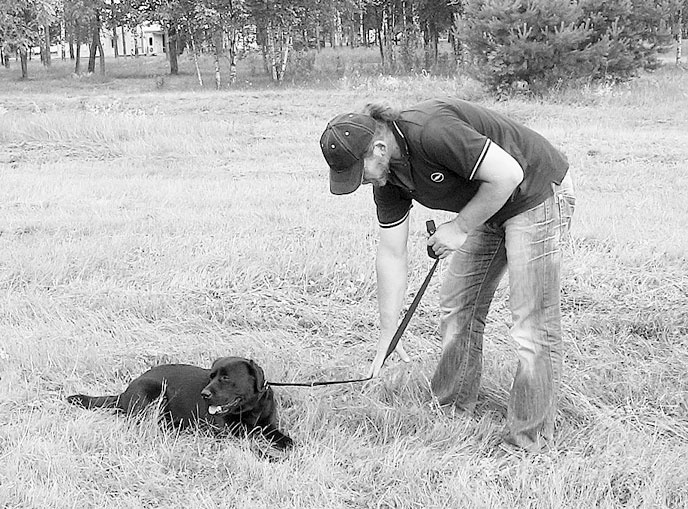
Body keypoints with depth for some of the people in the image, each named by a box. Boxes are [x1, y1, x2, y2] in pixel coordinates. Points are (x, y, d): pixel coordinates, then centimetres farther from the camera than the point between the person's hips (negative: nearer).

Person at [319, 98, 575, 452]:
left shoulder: (432, 131, -32)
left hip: (538, 194, -9)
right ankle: (454, 407, 29)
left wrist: (460, 227, -19)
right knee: (456, 304, 14)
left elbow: (508, 173, -30)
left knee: (532, 324, -8)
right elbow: (391, 254, 2)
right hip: (489, 210, 9)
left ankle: (531, 439, 2)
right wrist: (387, 337, 3)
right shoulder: (387, 178, -4)